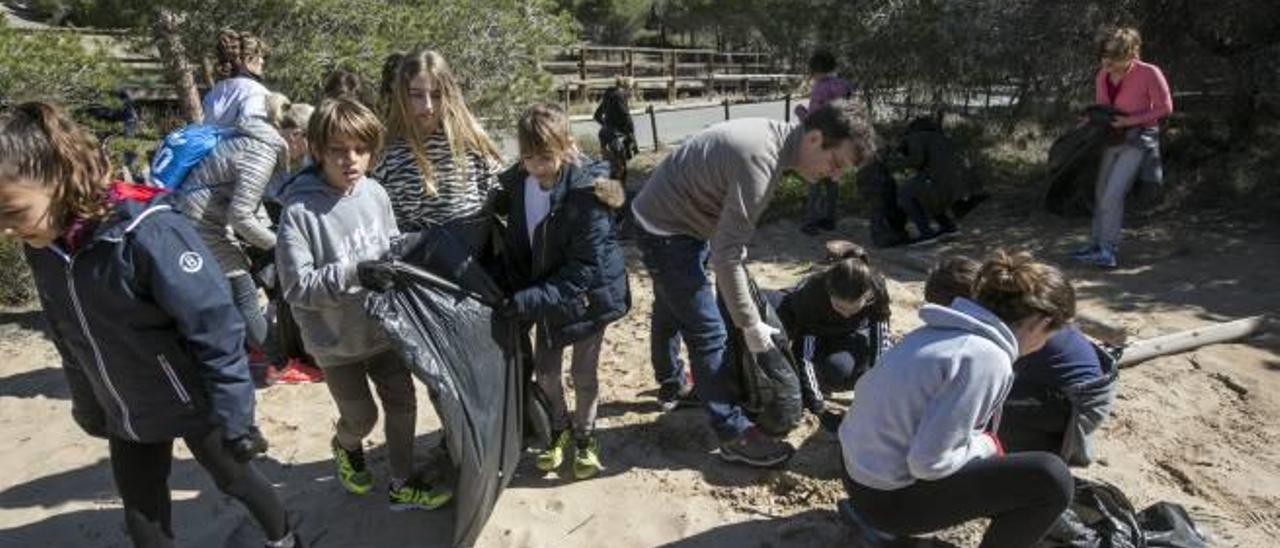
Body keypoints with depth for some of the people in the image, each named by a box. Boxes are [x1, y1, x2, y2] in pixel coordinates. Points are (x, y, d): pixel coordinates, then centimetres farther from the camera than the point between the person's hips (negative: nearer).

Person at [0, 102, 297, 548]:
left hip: (192, 405, -6)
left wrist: (234, 418, -22)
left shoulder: (145, 232, -29)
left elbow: (217, 331, -26)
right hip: (126, 415, 6)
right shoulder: (42, 247, -7)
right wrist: (87, 408, 16)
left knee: (235, 480, 18)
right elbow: (68, 341, 7)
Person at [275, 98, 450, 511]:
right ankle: (346, 445, 50)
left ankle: (402, 485, 32)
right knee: (362, 416, 13)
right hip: (336, 340, -4)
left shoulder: (375, 193, -8)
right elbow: (297, 287, -21)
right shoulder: (300, 210, -20)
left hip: (383, 326, 4)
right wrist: (355, 271, -30)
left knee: (402, 403, 11)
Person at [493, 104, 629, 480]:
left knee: (583, 372, 9)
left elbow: (584, 268, -27)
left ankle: (585, 437, 34)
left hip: (587, 294, -5)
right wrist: (519, 292, -8)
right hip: (545, 295, 5)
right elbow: (514, 244, 4)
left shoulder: (587, 194, -26)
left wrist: (530, 300, -30)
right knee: (544, 369, 13)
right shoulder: (516, 184, -8)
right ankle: (559, 429, 39)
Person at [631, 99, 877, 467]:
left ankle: (671, 385, 49)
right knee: (707, 332, -5)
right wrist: (751, 325, -23)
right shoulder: (760, 160, -33)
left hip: (673, 221, 10)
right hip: (666, 233, -10)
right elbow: (725, 256, -31)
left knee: (671, 312, 27)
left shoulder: (774, 135, -4)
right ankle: (734, 435, 7)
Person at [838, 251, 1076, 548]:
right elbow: (929, 463, -24)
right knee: (1052, 479, -10)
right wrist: (987, 446, -4)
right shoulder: (987, 359, -21)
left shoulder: (945, 328, 3)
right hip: (888, 496, -8)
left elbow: (868, 385, 11)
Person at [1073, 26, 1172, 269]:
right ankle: (1096, 245, 15)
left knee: (1113, 194, -14)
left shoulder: (1149, 74, -16)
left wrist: (1130, 121, -20)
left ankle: (1109, 249, -5)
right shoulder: (1102, 76, 0)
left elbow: (1165, 107, -8)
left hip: (1137, 139, -6)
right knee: (1101, 194, 6)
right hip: (1111, 138, 6)